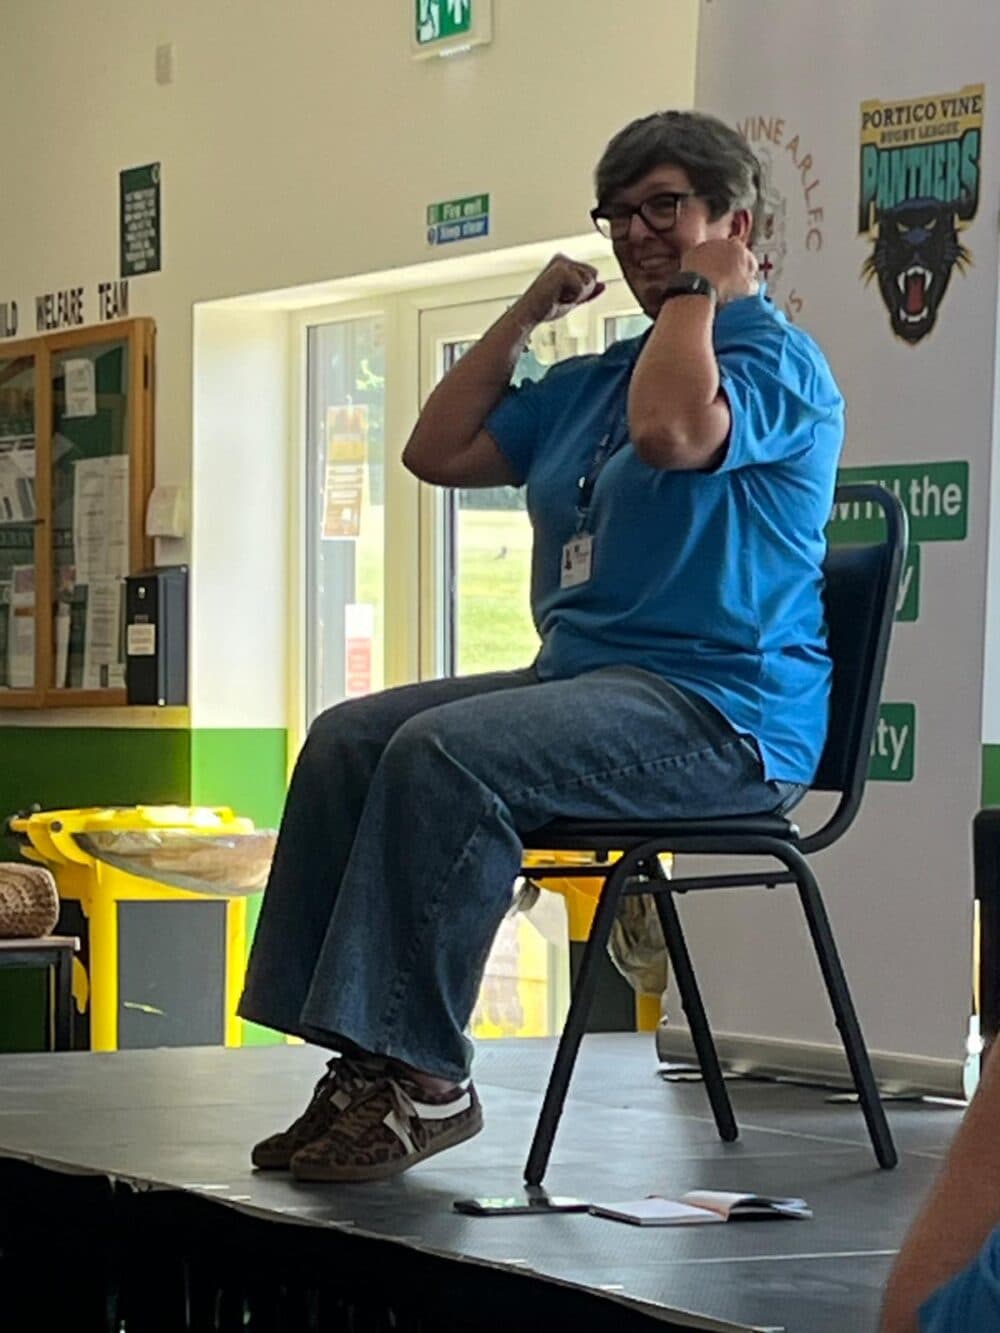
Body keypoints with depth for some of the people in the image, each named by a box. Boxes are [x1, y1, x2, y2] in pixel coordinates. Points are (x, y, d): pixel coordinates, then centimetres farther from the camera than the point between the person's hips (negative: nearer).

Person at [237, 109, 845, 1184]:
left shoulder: (775, 361, -5)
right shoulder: (593, 380, 23)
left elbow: (671, 431, -28)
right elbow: (438, 451, 24)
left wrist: (699, 289, -11)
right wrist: (526, 316, 18)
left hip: (722, 715, -9)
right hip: (582, 677, 9)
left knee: (445, 756, -29)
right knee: (347, 738, -7)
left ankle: (424, 1081, -26)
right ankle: (358, 1061, -13)